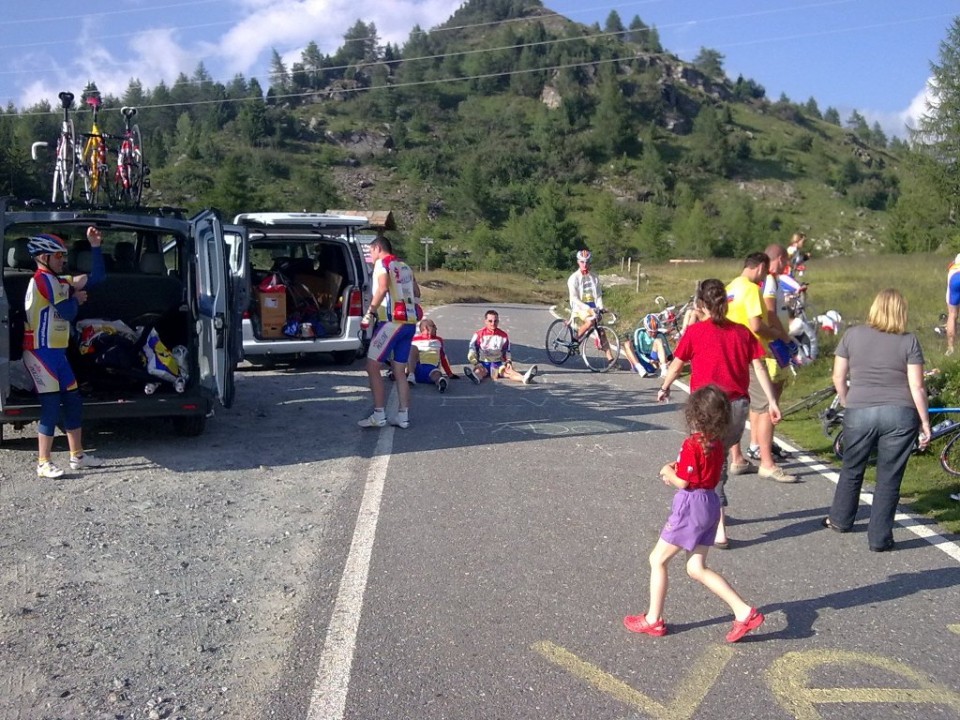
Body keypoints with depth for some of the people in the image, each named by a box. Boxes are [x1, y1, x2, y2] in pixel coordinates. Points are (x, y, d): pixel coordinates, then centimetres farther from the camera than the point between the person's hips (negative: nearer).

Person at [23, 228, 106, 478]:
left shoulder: (61, 281, 14)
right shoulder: (43, 279, -11)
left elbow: (96, 277, 12)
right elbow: (68, 312, -17)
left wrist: (95, 246, 6)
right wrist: (77, 299, 3)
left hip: (56, 351, 9)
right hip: (40, 352, -9)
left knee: (73, 401, 11)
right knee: (51, 405, -9)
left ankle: (77, 456, 21)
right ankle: (44, 464, -3)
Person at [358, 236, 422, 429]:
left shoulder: (382, 263, -3)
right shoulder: (404, 266, 21)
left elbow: (383, 288, -19)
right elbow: (416, 292, 22)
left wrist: (370, 312, -16)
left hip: (392, 321, -8)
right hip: (409, 322, 8)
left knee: (372, 367, -4)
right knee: (399, 371, 11)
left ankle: (379, 415, -7)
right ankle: (403, 416, 9)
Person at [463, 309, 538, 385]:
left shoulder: (503, 335, 9)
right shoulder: (479, 335, -1)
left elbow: (507, 352, 17)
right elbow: (472, 351, -2)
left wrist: (508, 362, -2)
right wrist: (475, 363, -18)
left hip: (498, 364, 2)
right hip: (483, 364, -2)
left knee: (507, 370, -27)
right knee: (479, 371, -35)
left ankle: (524, 378, -57)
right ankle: (476, 377, -73)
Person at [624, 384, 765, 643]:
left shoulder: (692, 444, -19)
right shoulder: (718, 443, 7)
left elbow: (683, 482, -19)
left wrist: (668, 472, 0)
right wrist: (679, 468, 7)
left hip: (691, 505, -8)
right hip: (710, 504, 8)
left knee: (657, 560, 6)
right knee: (696, 568, 13)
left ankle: (653, 620, 14)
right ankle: (744, 612, 6)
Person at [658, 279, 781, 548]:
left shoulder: (695, 331, -4)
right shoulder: (742, 331, 7)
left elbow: (676, 365, 6)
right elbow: (759, 367, 1)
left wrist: (664, 388, 23)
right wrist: (772, 401, 3)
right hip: (738, 404, 4)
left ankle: (719, 530, -2)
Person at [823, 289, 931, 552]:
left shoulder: (852, 335, 1)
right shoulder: (909, 341, -2)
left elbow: (838, 377, 4)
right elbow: (917, 387, -6)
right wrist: (925, 422, 2)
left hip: (859, 413, 1)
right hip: (900, 414, -1)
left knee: (852, 469, 20)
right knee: (889, 478, 7)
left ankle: (840, 520, 36)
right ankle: (879, 538, 11)